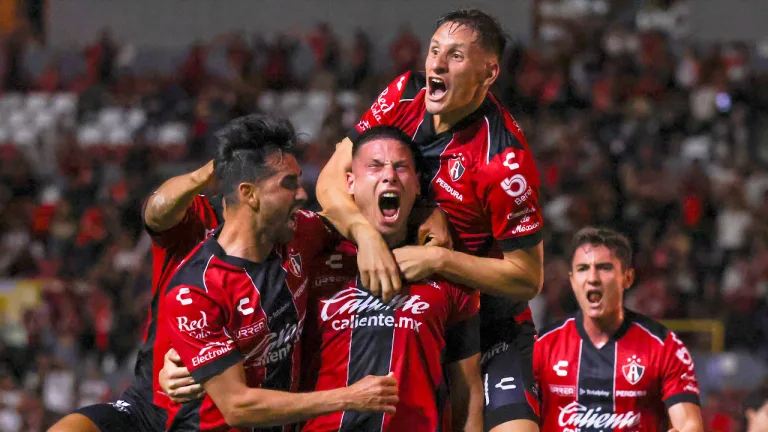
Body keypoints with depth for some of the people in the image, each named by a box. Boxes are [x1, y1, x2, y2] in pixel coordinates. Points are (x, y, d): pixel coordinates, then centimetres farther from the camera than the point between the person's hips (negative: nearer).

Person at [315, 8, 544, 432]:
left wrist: (439, 259, -29)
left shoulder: (504, 158, -25)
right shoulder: (406, 94, -9)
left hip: (488, 323, -5)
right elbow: (332, 176, -8)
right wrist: (365, 234, -27)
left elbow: (527, 277, -20)